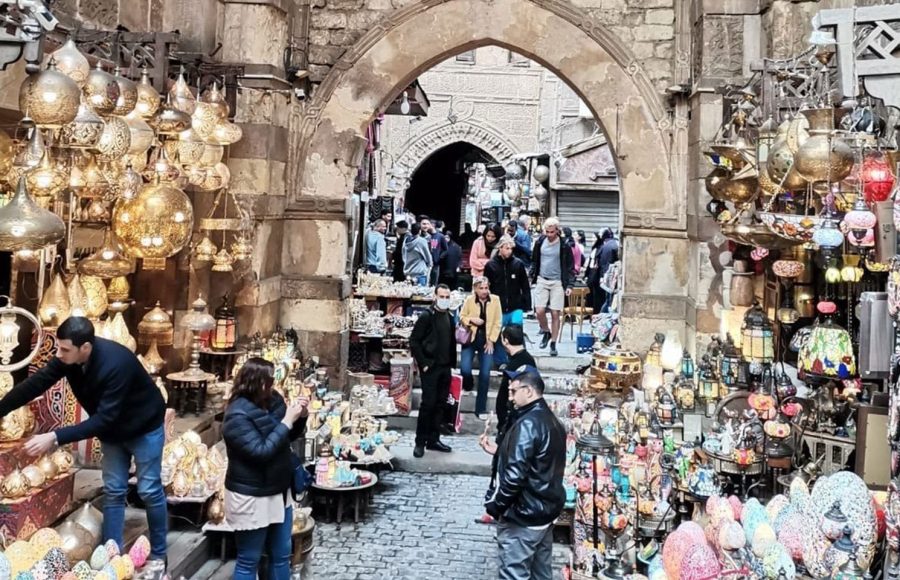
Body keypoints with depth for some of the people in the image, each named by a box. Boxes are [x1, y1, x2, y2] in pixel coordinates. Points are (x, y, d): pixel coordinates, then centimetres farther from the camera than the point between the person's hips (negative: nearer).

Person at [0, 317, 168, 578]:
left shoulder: (116, 363, -39)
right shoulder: (68, 357, -18)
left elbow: (104, 418, -39)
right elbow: (36, 383, -8)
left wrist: (56, 437, -42)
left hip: (144, 427, -6)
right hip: (113, 429, 6)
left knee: (149, 491, 2)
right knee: (113, 491, 8)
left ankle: (158, 556, 16)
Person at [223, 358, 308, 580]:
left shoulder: (272, 400, 0)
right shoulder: (238, 415, -21)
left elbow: (289, 436, 14)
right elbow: (261, 452, -27)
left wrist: (300, 416, -6)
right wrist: (287, 420, -27)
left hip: (278, 492, 8)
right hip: (251, 497, -8)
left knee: (281, 555, 18)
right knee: (249, 561, 6)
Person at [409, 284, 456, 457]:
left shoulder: (449, 318, 10)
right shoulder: (426, 316, -8)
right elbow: (414, 341, -9)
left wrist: (452, 363, 8)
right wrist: (423, 363, -12)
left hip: (445, 368, 6)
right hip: (430, 367, -6)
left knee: (441, 404, 9)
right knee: (428, 404, -6)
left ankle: (433, 439, 18)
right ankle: (420, 442, 3)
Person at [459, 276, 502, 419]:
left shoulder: (495, 300, -5)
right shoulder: (469, 300, -5)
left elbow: (497, 323, -1)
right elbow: (462, 317, 6)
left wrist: (491, 340, -7)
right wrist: (471, 319, -15)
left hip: (487, 340, 0)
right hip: (470, 338, 0)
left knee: (485, 374, -5)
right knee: (465, 369, -16)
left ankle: (480, 409, 6)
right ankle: (468, 386, 23)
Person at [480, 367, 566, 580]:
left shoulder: (528, 424, -20)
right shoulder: (551, 421, 10)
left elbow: (515, 474, -25)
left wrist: (494, 505, -13)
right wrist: (498, 451, 13)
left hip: (522, 515, -10)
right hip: (546, 509, 10)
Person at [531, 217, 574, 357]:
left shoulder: (564, 245, -6)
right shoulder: (540, 242, 3)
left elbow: (570, 267, -1)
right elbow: (534, 261, 14)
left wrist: (569, 285, -7)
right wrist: (532, 277, 8)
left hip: (558, 282, -2)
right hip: (542, 281, 2)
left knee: (555, 314, -2)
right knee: (539, 311, -6)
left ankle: (553, 344, 8)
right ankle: (546, 332, 22)